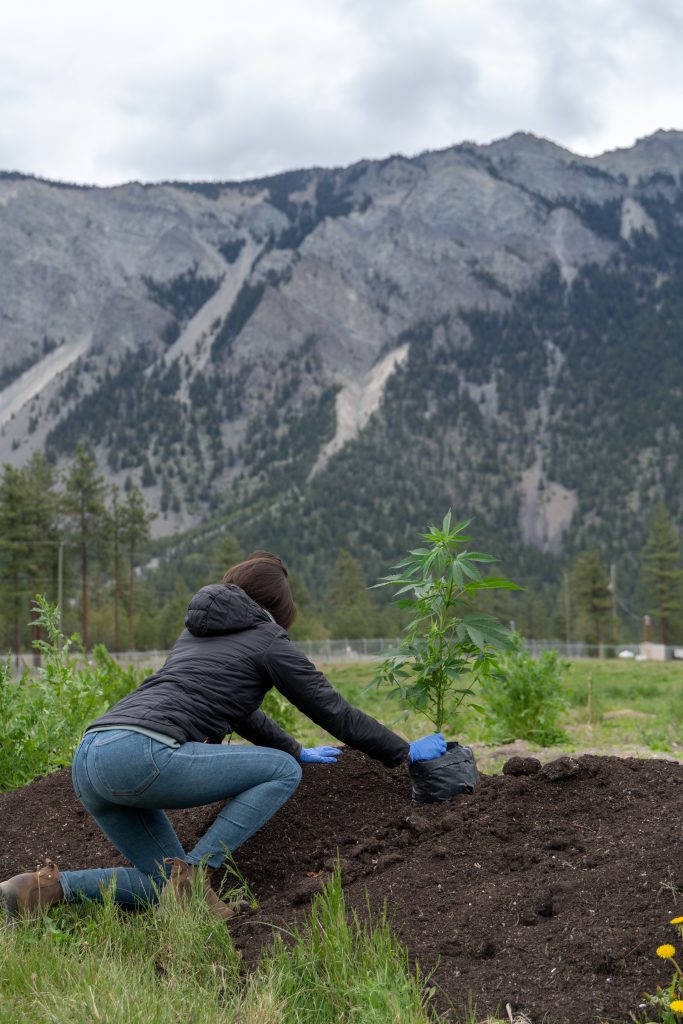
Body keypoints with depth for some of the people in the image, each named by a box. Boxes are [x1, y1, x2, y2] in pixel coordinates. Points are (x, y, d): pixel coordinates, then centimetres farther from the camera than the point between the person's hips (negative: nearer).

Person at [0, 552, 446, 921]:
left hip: (89, 760, 9)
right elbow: (333, 710, 12)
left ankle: (50, 886, 2)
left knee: (165, 888, 16)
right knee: (282, 771, 2)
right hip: (141, 754, -8)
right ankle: (193, 871, -7)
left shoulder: (198, 632, 30)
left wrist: (298, 749, 54)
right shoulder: (268, 639, 7)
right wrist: (406, 752, 23)